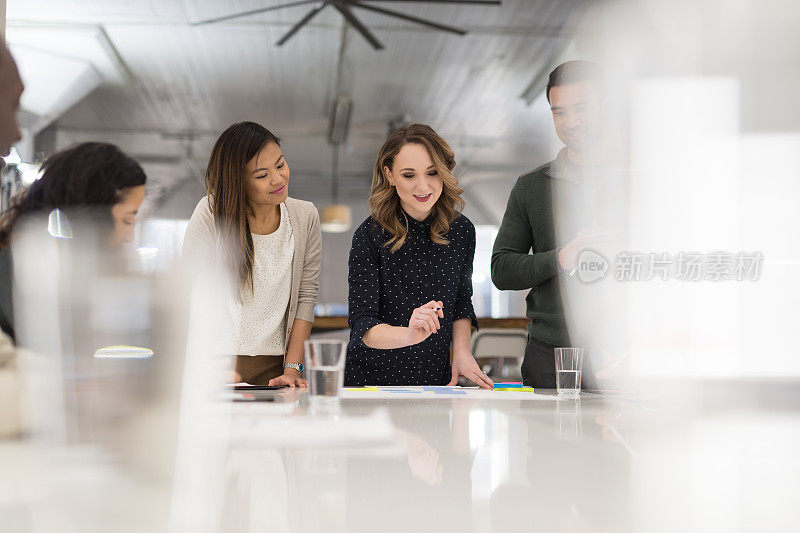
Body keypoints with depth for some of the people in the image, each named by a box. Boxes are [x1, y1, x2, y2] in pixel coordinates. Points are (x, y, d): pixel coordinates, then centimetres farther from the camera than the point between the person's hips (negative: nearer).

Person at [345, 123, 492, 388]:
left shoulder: (462, 231, 0)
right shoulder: (370, 235, -12)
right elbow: (361, 322, -16)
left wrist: (462, 352, -1)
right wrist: (408, 335, -34)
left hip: (437, 379, 4)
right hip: (372, 379, -3)